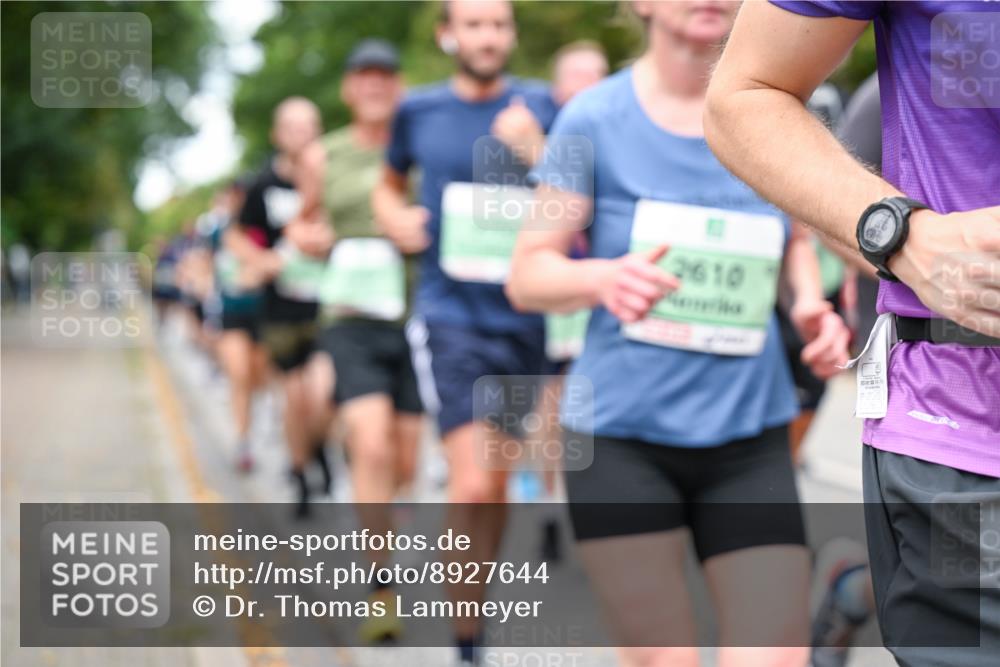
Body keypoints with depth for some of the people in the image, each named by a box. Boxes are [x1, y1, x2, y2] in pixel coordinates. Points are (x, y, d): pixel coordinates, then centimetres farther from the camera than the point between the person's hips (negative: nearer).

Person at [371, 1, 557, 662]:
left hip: (522, 313, 2)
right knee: (473, 484, -15)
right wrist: (395, 219, 2)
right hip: (450, 314, -2)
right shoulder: (419, 111, 5)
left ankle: (474, 607, 34)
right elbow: (389, 186, 23)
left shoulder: (539, 106, 3)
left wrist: (535, 153, -17)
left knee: (496, 484, 14)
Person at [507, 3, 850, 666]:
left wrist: (811, 302, -4)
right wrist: (605, 276, -25)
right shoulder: (596, 118, -5)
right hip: (623, 435, -2)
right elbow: (527, 275, -3)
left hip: (751, 435, 3)